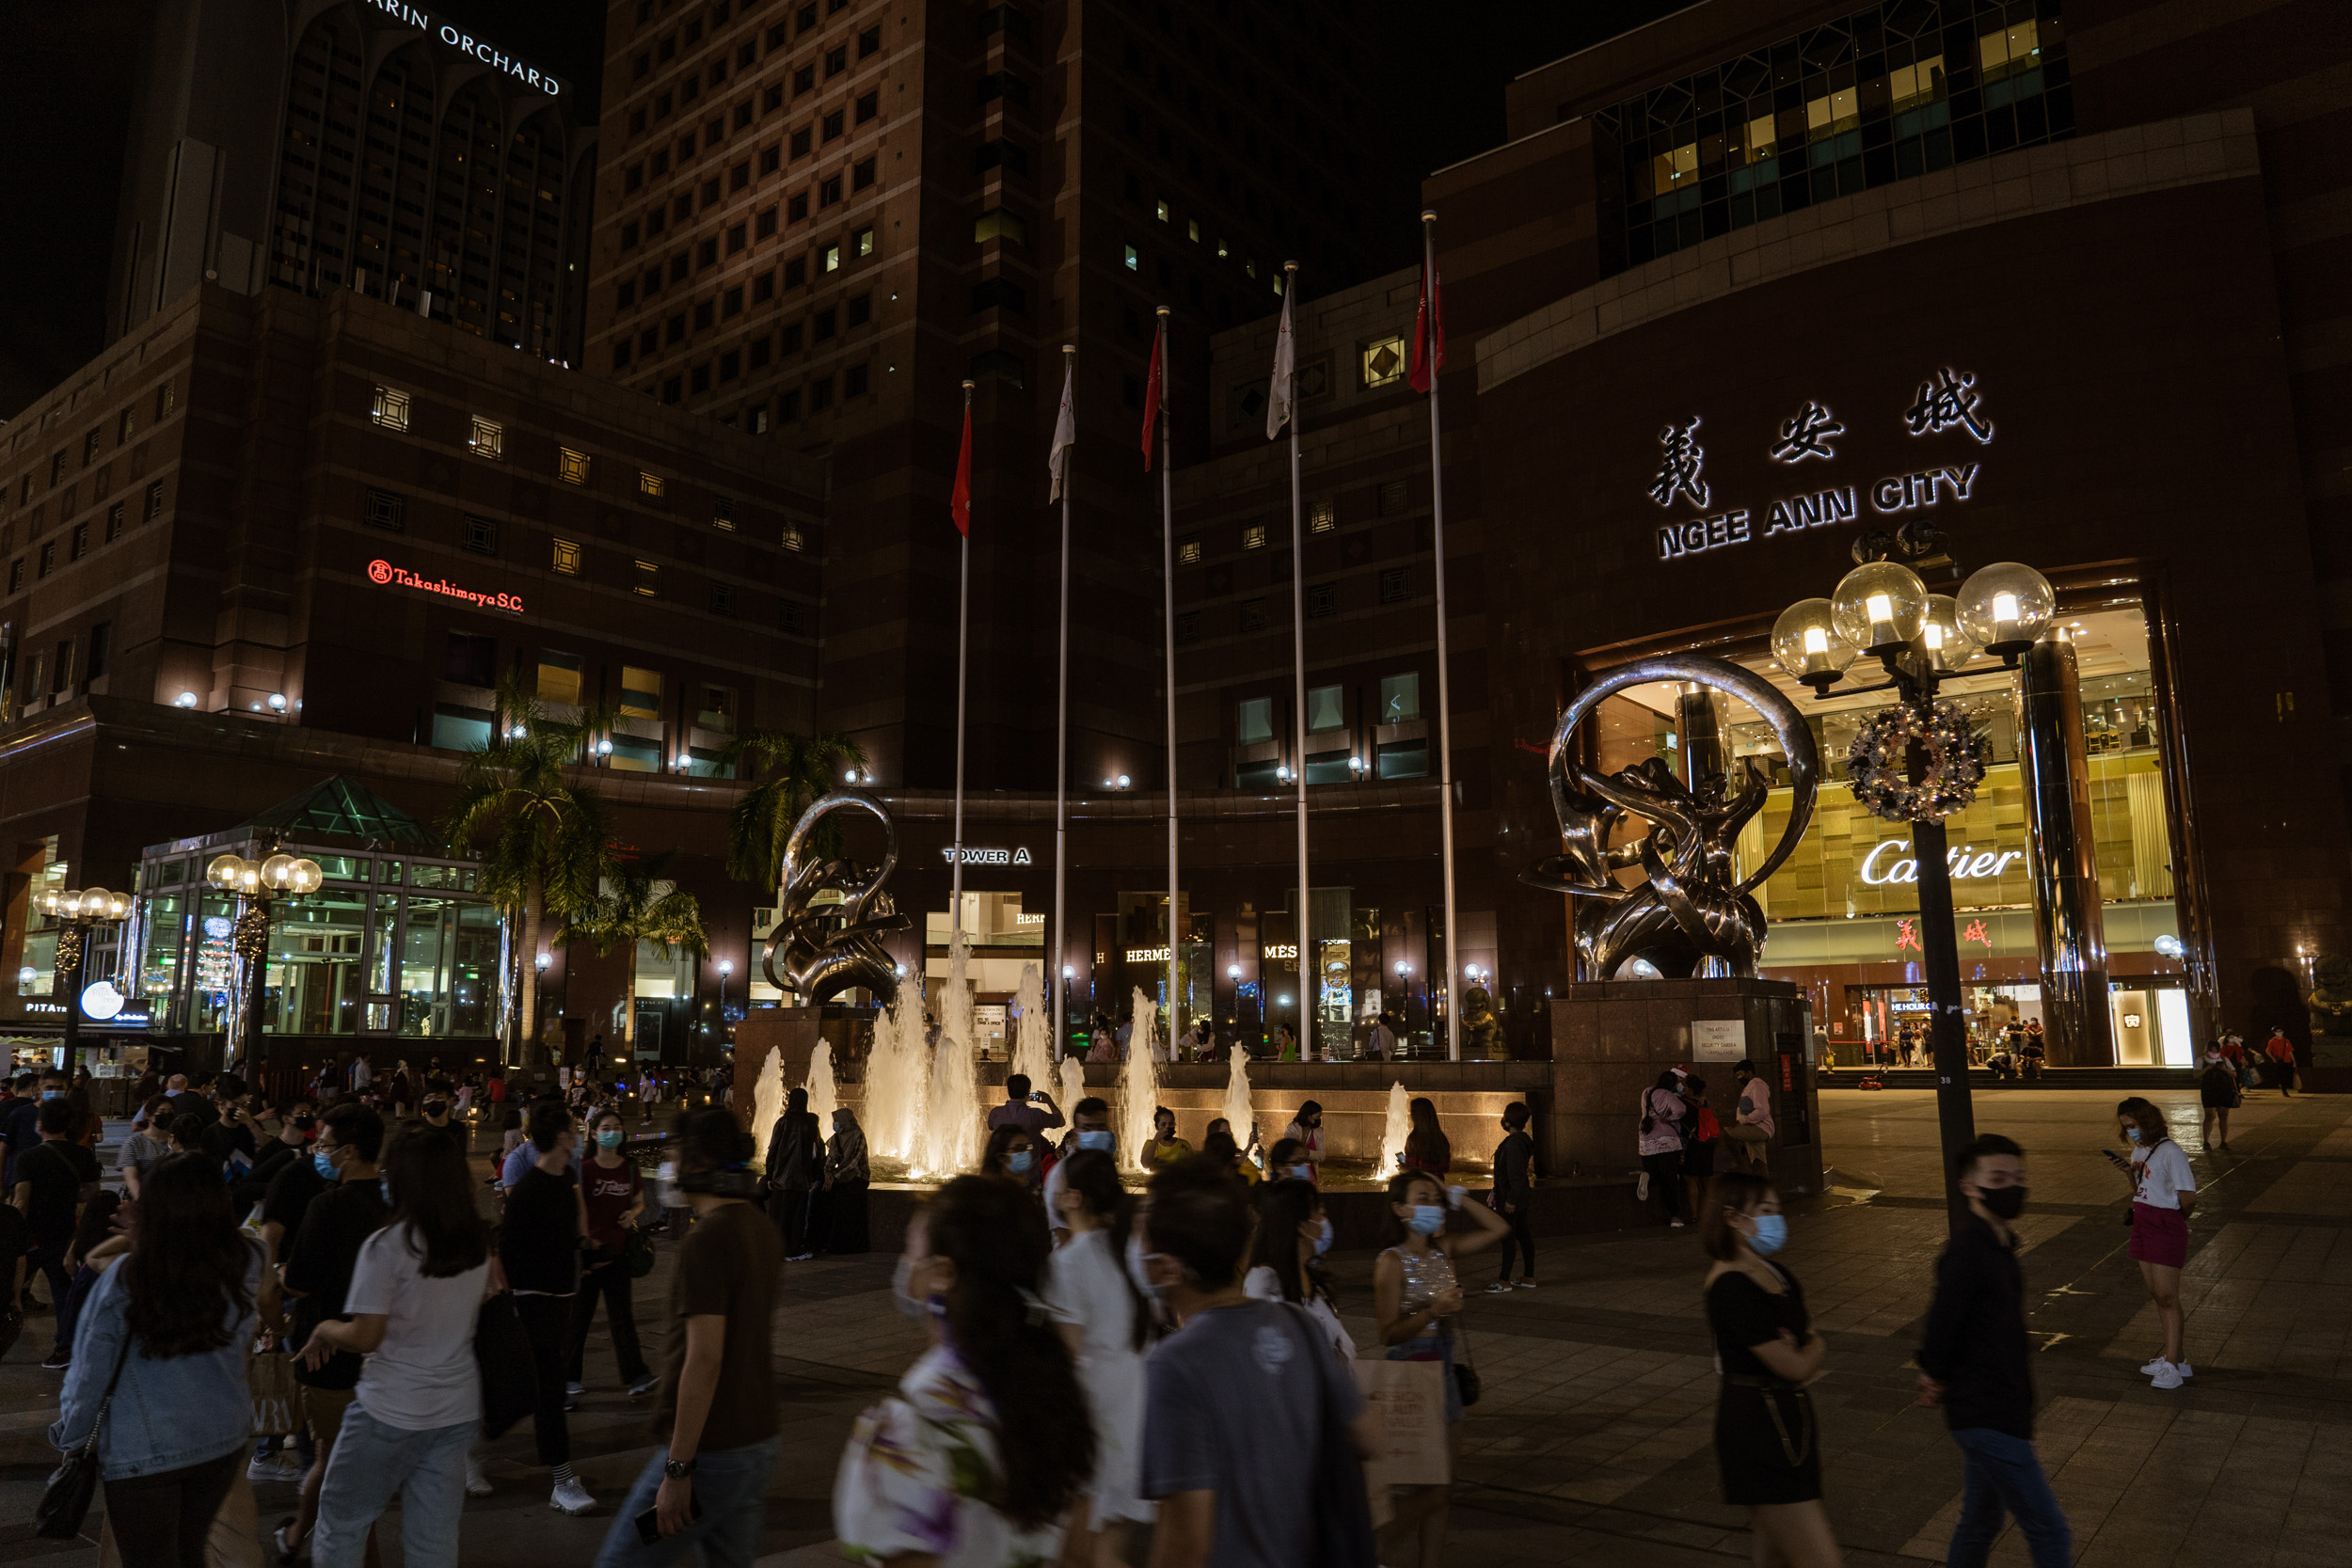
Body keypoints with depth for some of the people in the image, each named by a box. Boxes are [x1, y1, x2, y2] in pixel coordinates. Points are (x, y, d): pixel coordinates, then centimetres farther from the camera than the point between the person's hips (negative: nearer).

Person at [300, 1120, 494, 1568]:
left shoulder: (386, 1246, -16)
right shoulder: (477, 1244, 0)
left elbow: (366, 1336, -15)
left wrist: (325, 1329, 5)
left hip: (392, 1409, -5)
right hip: (458, 1407, 5)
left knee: (341, 1519, 16)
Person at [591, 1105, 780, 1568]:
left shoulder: (706, 1241, -19)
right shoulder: (762, 1230, 10)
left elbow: (704, 1359, -24)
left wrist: (678, 1470, -21)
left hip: (709, 1452, -8)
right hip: (759, 1442, 8)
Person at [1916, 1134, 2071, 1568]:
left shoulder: (1999, 1243, 9)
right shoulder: (1967, 1251, -23)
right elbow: (1942, 1325, -22)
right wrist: (1938, 1377, -5)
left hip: (1994, 1413, 9)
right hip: (1988, 1415, -9)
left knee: (1980, 1523, 21)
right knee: (2050, 1533, -2)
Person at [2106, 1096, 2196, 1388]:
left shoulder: (2170, 1152, -16)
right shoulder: (2139, 1150, 11)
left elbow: (2188, 1197, -14)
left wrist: (2174, 1220, 2)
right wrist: (2128, 1173, 0)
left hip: (2167, 1228, -8)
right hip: (2142, 1226, 8)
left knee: (2167, 1297, -6)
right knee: (2156, 1295, 12)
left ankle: (2172, 1366, -1)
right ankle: (2177, 1356, 21)